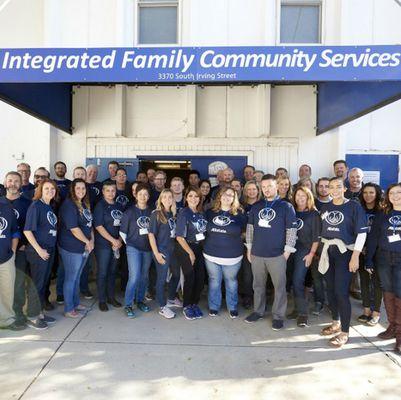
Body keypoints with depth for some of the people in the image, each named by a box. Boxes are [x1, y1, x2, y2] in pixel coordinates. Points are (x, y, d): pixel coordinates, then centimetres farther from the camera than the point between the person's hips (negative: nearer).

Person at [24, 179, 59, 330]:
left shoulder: (50, 207, 9)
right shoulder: (36, 206, -12)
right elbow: (27, 231, -15)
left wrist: (51, 248, 9)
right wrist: (39, 250, -16)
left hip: (50, 250, 7)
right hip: (38, 251, -7)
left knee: (44, 282, 15)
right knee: (36, 283, 3)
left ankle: (39, 312, 29)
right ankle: (32, 317, 17)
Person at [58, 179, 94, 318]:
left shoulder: (85, 204, 10)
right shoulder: (68, 205, -17)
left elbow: (89, 223, 12)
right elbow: (73, 228, -22)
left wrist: (92, 240, -2)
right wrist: (87, 242, -13)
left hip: (84, 247, 8)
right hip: (71, 248, -8)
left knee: (77, 277, 20)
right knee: (70, 278, 5)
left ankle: (76, 303, 35)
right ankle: (68, 309, 19)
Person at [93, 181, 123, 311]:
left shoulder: (119, 206, 9)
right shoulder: (100, 206, -7)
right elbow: (98, 226, -13)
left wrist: (119, 240, -2)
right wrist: (113, 240, -15)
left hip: (117, 244, 5)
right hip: (103, 244, -5)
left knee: (112, 271, 13)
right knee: (102, 272, 3)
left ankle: (111, 297, 27)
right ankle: (102, 300, 16)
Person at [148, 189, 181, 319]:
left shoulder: (173, 214, 6)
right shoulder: (156, 214, -10)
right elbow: (151, 234, -12)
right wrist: (156, 253, -15)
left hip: (174, 249, 7)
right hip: (162, 251, -7)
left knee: (176, 274, 18)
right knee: (162, 278, 4)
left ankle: (171, 299, 39)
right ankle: (163, 307, 18)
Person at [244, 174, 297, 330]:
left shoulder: (286, 206, -3)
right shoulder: (256, 206, 7)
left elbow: (291, 230, -5)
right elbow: (250, 228, 11)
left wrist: (287, 251, -8)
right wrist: (249, 248, 8)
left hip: (277, 254, -3)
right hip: (257, 253, 4)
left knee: (279, 286, 6)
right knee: (258, 285, 14)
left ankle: (278, 316, 20)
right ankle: (258, 311, 30)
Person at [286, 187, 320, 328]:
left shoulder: (313, 214, 1)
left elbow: (316, 236, -3)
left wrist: (311, 254, -9)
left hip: (304, 251, -4)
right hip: (290, 250, 4)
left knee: (298, 281, -9)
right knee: (294, 281, 6)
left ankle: (303, 313, 1)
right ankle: (298, 308, 20)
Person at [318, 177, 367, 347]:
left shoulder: (354, 206, -6)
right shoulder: (325, 208, 8)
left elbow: (362, 232, -10)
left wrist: (355, 256, -15)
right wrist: (318, 252, 12)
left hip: (345, 252, -5)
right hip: (328, 252, 5)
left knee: (341, 292, -8)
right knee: (330, 290, 10)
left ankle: (344, 332, 6)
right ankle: (336, 323, 28)